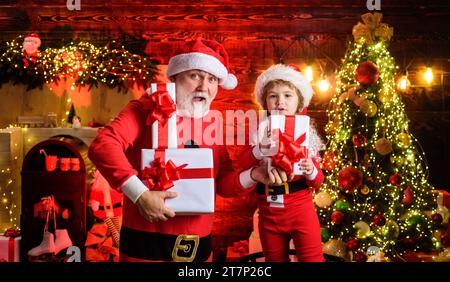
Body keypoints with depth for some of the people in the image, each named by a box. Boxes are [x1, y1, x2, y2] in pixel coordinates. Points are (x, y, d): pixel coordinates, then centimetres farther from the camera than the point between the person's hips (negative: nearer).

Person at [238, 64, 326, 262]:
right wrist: (262, 148, -25)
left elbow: (317, 183, -1)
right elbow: (242, 165, -12)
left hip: (301, 210, -2)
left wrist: (311, 171, -22)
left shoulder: (306, 133, -2)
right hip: (268, 213, 2)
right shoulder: (259, 132, 1)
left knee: (312, 258, -2)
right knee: (275, 260, 17)